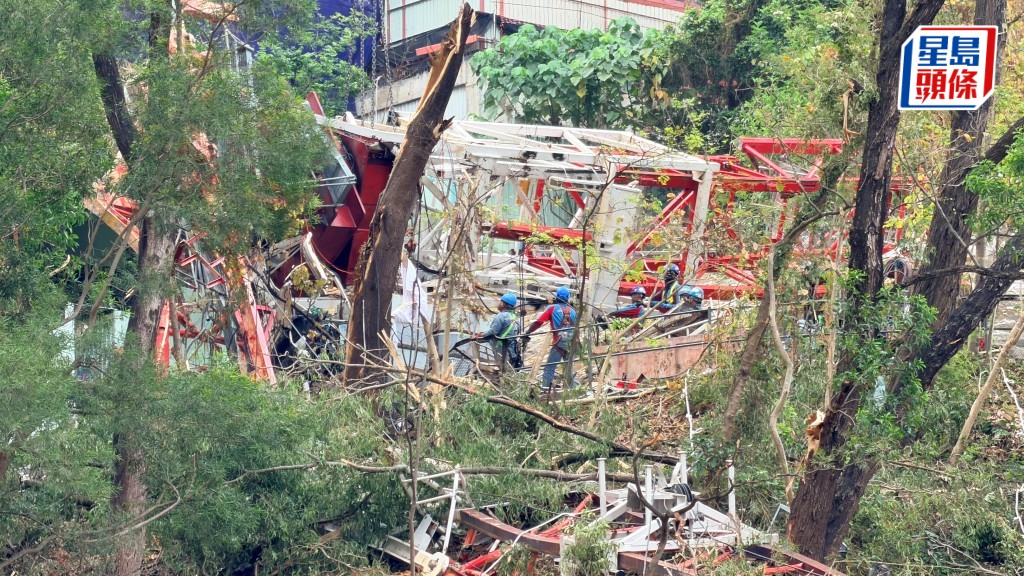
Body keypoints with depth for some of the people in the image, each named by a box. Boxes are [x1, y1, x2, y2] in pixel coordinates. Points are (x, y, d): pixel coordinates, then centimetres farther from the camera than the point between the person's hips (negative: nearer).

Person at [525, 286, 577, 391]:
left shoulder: (552, 308, 1)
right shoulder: (572, 311, 13)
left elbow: (539, 322, -7)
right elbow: (576, 328, 15)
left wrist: (528, 332, 0)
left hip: (559, 343, -4)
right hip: (571, 344, 4)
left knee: (549, 368, -4)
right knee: (569, 369, 16)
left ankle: (545, 389, -15)